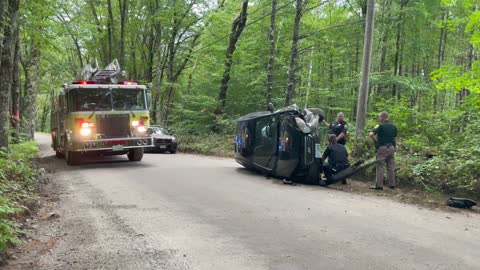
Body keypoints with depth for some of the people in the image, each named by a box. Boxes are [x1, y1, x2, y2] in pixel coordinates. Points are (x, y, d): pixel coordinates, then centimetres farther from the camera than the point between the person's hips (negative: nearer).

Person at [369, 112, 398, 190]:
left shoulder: (380, 125, -10)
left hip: (382, 147, -6)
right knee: (391, 167, 11)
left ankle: (379, 185, -3)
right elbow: (395, 138, 14)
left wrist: (375, 141, -5)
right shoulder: (393, 126, 10)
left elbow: (371, 134, -21)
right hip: (391, 147, 6)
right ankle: (392, 184, 14)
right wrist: (395, 147, 19)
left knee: (380, 167, -3)